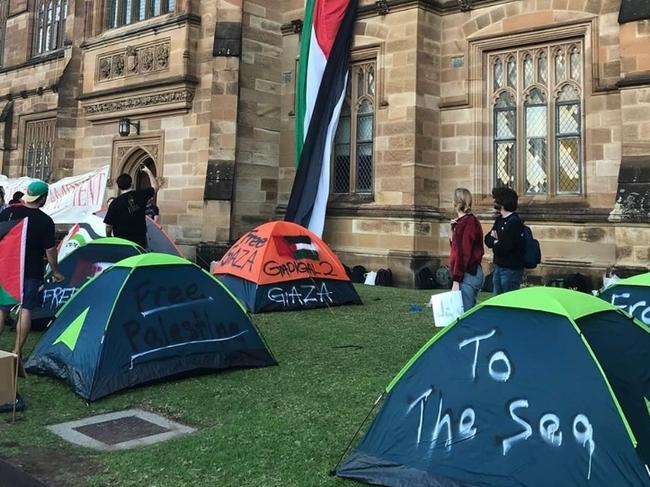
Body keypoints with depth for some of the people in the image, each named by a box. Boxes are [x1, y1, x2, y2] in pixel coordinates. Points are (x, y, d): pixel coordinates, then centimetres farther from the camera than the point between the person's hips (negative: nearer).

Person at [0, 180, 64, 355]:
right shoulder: (46, 221, -9)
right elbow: (50, 250, -6)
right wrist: (55, 271, 7)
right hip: (32, 272, -2)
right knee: (26, 310, 5)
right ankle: (17, 351, 6)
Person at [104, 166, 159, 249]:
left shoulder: (115, 203, -10)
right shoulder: (140, 195, -3)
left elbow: (109, 225, -6)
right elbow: (155, 187, 16)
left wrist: (108, 238, 11)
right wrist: (148, 172, 27)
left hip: (122, 240, -2)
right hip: (140, 240, 2)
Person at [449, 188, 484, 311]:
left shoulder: (465, 224, -15)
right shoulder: (472, 220, 15)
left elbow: (462, 253, -20)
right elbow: (456, 244, 20)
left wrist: (456, 280, -20)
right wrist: (454, 228, 8)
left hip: (467, 275, -10)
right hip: (474, 272, 10)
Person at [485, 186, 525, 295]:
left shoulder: (515, 222, -18)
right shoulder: (499, 219, 10)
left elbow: (502, 248, -22)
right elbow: (487, 239, 9)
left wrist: (494, 243, -2)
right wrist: (495, 240, -12)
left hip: (511, 270, -8)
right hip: (498, 267, 9)